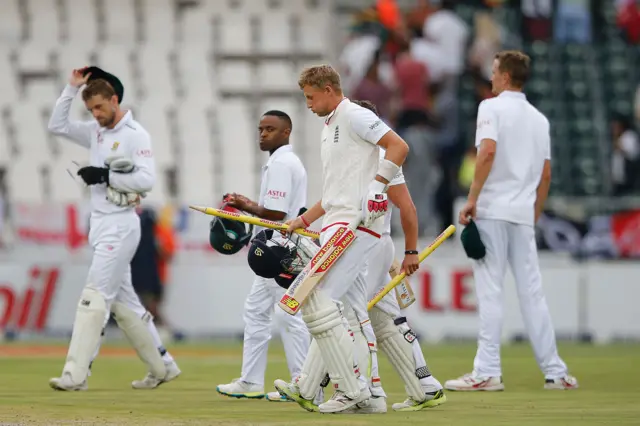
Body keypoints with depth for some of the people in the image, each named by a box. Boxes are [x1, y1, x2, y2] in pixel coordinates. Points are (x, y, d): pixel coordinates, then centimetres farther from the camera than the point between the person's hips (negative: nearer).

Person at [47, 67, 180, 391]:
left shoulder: (135, 135, -9)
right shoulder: (96, 132, 12)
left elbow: (146, 180, -15)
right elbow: (57, 125, 12)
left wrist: (106, 175, -20)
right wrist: (72, 87, 5)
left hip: (121, 226, -8)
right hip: (101, 226, 8)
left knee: (95, 295, -14)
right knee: (122, 300, 10)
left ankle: (75, 374, -19)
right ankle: (162, 366, 18)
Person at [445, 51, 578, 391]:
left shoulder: (492, 107, -3)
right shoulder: (539, 118, 16)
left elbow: (488, 151, -18)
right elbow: (545, 174, 16)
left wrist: (472, 199, -17)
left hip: (492, 210, -6)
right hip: (523, 215, 6)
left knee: (490, 290, -7)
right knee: (532, 292, 8)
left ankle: (487, 372, -10)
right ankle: (555, 372, 6)